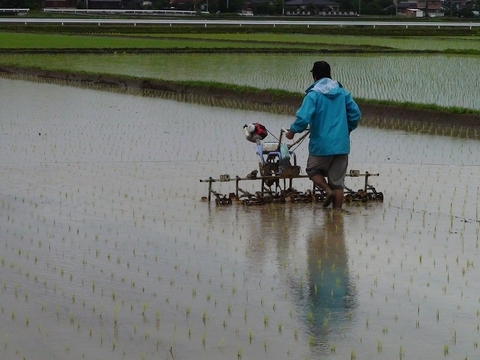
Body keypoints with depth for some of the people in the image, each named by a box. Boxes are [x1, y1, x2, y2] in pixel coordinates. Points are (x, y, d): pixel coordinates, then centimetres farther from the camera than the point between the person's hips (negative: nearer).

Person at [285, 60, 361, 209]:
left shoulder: (313, 94, -10)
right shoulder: (343, 92, 7)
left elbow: (303, 118, -18)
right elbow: (356, 113, 8)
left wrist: (292, 131, -2)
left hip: (321, 146, -4)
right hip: (342, 146, 4)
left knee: (313, 170, 20)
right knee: (338, 183, 9)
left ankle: (328, 190, -4)